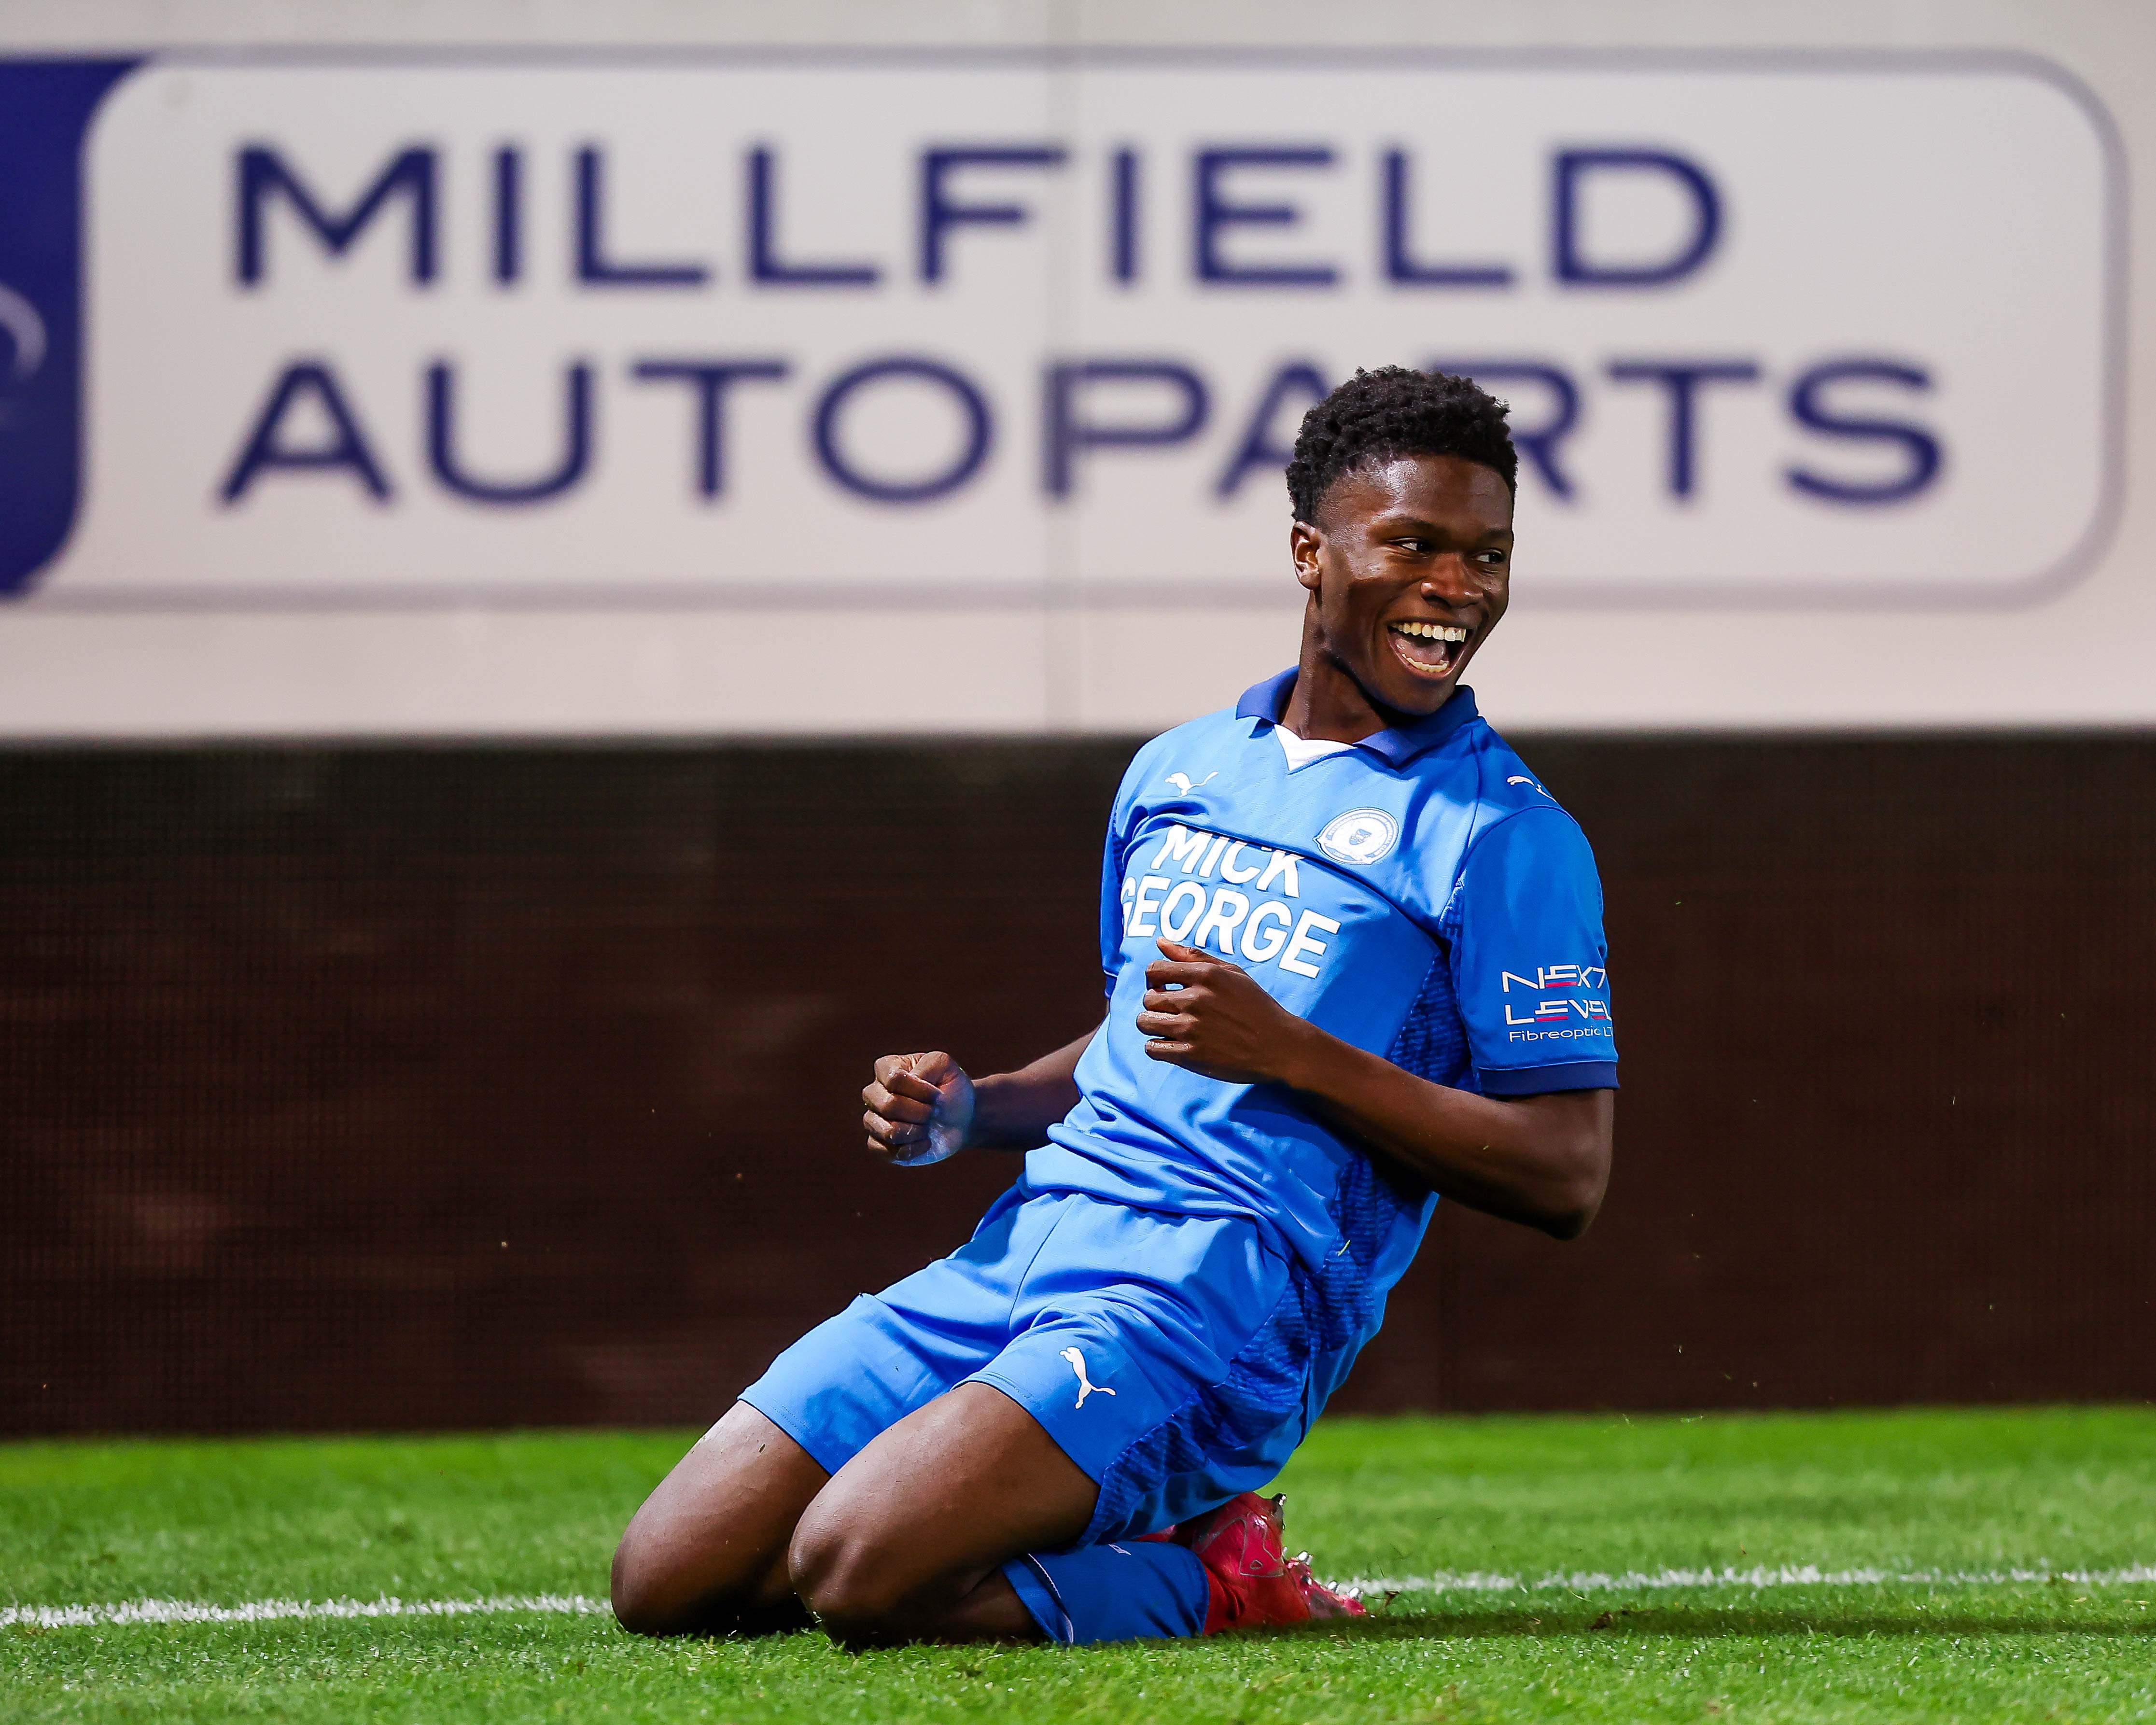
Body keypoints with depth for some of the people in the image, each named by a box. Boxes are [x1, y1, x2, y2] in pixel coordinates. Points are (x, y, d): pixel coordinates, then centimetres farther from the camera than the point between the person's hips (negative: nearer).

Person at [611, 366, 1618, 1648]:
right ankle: (1104, 1538, 13)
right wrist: (966, 1112, 10)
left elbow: (1567, 1181, -8)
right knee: (665, 1585, -1)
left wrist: (1289, 1053, -15)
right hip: (1031, 1243, 7)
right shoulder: (1178, 771, 18)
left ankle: (1207, 1578, -3)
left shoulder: (1503, 835, -3)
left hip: (1224, 1286, -7)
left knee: (858, 1572, -29)